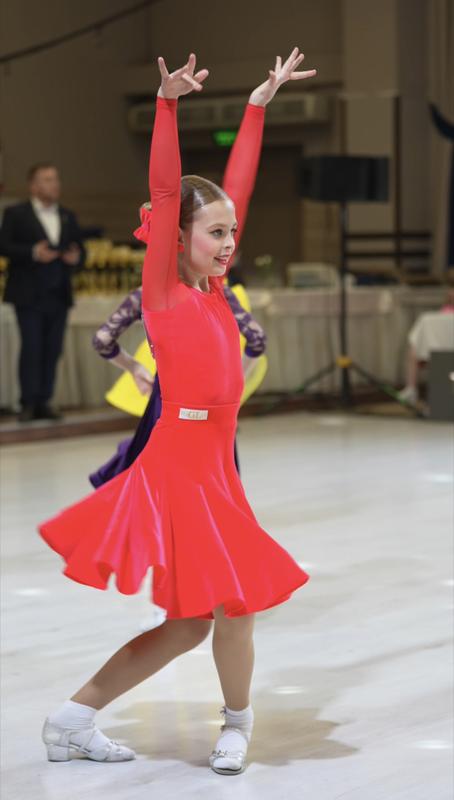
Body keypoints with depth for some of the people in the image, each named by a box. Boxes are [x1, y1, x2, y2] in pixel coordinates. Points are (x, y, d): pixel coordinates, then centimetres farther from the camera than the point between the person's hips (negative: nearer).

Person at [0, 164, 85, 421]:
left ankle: (44, 402, 8)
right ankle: (29, 404, -3)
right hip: (29, 295, -4)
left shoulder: (68, 217, 16)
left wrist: (76, 258, -7)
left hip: (59, 295, 4)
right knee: (31, 348, -7)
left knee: (52, 350, 3)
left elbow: (80, 250, 16)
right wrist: (33, 253, -19)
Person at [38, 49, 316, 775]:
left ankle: (73, 720, 19)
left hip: (214, 465, 8)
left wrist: (260, 104, 22)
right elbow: (164, 191, -15)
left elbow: (236, 185, 17)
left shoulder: (213, 289, 12)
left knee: (193, 622, 11)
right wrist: (168, 102, -24)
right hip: (179, 462, -8)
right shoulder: (163, 290, -4)